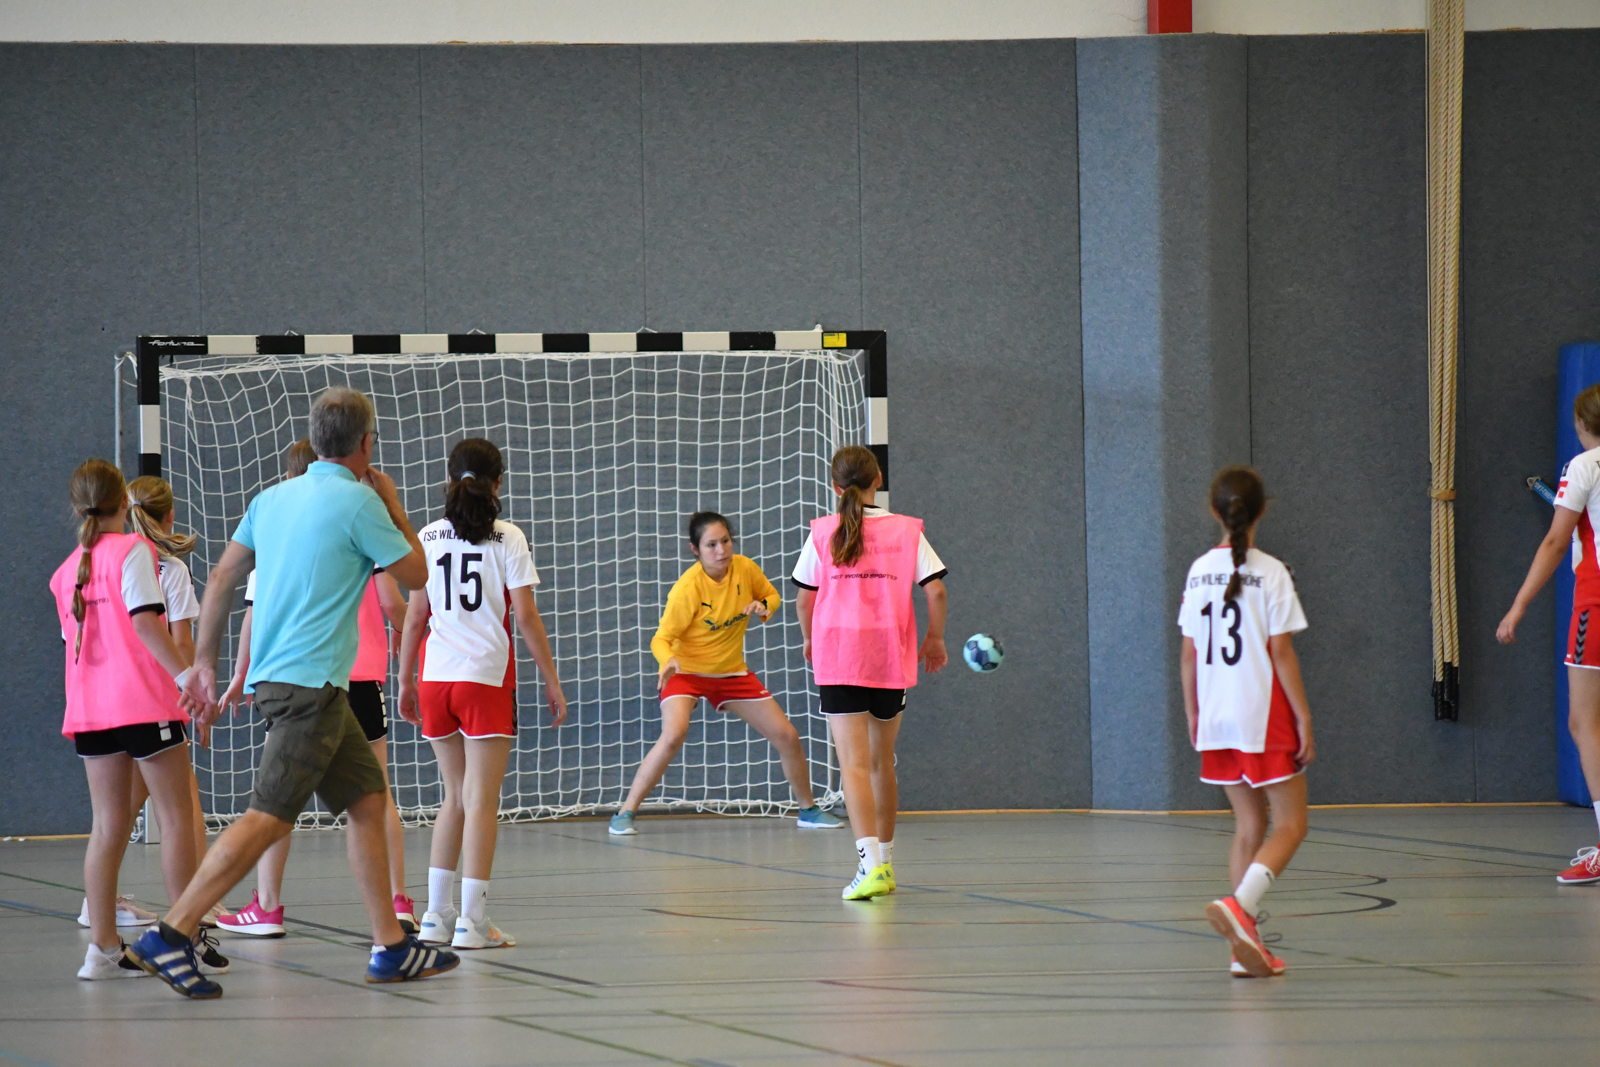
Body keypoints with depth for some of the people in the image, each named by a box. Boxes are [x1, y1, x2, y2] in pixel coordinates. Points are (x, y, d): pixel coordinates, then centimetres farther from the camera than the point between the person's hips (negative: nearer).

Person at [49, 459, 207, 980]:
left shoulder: (67, 571, 13)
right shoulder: (133, 550, -6)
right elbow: (144, 620, -17)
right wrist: (188, 675, -20)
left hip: (90, 706, 6)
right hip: (144, 703, -6)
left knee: (109, 825, 6)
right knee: (177, 817, 1)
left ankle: (104, 947, 2)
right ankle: (187, 941, 0)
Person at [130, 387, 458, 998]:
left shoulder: (273, 498, 12)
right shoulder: (358, 501, -10)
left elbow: (221, 579, 14)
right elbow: (415, 575, 1)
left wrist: (204, 663, 20)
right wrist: (395, 507, 14)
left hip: (276, 675, 9)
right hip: (309, 681, -9)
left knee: (367, 799, 13)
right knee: (270, 817, -12)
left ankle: (390, 948, 15)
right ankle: (171, 936, -18)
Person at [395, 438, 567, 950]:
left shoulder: (429, 537, 7)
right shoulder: (506, 538, -4)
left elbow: (416, 617, 9)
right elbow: (526, 618, -6)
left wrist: (406, 681, 18)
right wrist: (552, 682, 1)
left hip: (436, 678, 4)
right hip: (487, 677, -4)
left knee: (456, 798, 16)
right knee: (481, 802, -3)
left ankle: (437, 914, 14)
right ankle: (472, 921, -7)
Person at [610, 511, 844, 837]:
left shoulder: (744, 568, -11)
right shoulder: (688, 588, -24)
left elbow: (772, 595, 8)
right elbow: (662, 638, -20)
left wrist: (763, 607, -16)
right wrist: (668, 661, -42)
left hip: (732, 672, 5)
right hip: (686, 672, -5)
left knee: (787, 737, 3)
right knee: (673, 735, -31)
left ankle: (808, 810, 25)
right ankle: (625, 814, -22)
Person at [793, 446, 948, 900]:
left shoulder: (822, 533, 1)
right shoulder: (906, 531, 3)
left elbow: (804, 598, 6)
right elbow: (936, 592, -2)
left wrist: (810, 639, 25)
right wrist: (934, 638, 14)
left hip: (838, 655, -2)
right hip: (892, 657, 2)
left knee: (854, 764, -10)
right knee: (882, 760, 20)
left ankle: (871, 863, -28)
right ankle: (884, 858, 30)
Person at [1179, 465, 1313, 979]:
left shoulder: (1200, 572, 5)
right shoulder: (1271, 574, -10)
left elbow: (1188, 652, 8)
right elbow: (1281, 652, -11)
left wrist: (1192, 712, 18)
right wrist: (1303, 719, -6)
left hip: (1217, 720, 6)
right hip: (1264, 716, -6)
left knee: (1249, 827, 13)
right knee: (1290, 824, 1)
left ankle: (1246, 947, 8)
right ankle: (1239, 905, -24)